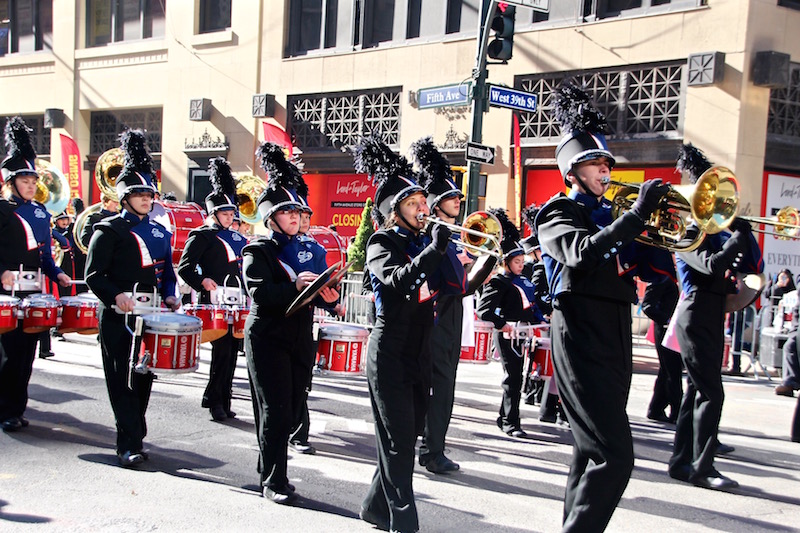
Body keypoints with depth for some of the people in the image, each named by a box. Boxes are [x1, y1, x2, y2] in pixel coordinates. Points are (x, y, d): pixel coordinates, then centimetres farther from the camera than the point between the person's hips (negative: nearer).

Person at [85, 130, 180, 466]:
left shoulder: (160, 232, 14)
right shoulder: (109, 230, -3)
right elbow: (94, 274, -8)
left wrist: (169, 296, 2)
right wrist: (116, 295, -24)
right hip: (119, 320, -5)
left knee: (144, 379, 11)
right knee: (124, 381, -4)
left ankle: (137, 434, 25)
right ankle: (129, 445, -2)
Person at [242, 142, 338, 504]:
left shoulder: (306, 249, 15)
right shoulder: (257, 251, -5)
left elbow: (313, 290, 14)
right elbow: (260, 293, -19)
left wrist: (326, 295, -9)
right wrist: (294, 287, -31)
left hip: (300, 339, 6)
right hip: (268, 340, -6)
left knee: (291, 410, 10)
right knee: (276, 411, -5)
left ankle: (270, 467, 25)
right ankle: (273, 481, 4)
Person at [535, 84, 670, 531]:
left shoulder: (608, 216, 20)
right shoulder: (558, 213, -1)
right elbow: (581, 253, -23)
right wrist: (637, 214, -20)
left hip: (614, 343, 8)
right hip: (581, 339, -8)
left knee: (592, 451, 14)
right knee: (615, 455, -15)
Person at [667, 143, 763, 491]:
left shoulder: (716, 232, 15)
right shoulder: (688, 234, -9)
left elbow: (751, 265, 13)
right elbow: (713, 265, -25)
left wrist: (742, 229, 2)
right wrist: (739, 236, -13)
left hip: (713, 315, 9)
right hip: (697, 314, -9)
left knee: (698, 390, 12)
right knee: (710, 392, -10)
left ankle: (682, 461, 19)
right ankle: (702, 467, -5)